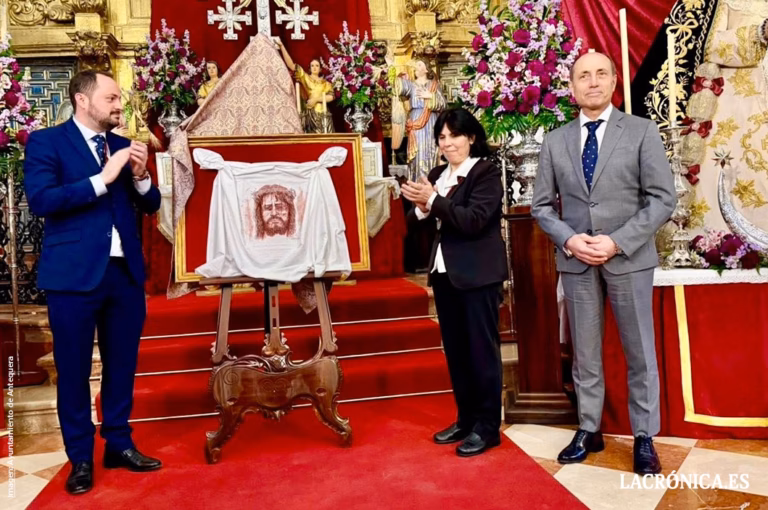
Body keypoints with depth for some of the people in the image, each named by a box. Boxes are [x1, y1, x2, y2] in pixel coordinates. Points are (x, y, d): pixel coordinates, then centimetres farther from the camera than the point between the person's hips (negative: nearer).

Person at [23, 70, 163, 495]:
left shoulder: (123, 145, 13)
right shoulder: (46, 141, -2)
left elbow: (150, 205, 12)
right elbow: (40, 200, -15)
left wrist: (140, 175, -7)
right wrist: (101, 179, -19)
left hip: (125, 271, 5)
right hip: (74, 273, -5)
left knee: (122, 364, 13)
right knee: (73, 369, 6)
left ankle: (119, 445, 27)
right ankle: (80, 458, 20)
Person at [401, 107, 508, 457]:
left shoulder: (487, 172, -7)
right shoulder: (437, 175, 12)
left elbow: (474, 220, -19)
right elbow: (415, 221, 10)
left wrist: (433, 201, -20)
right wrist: (421, 208, -10)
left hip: (478, 273, -7)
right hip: (444, 272, 7)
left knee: (482, 349, 1)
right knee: (454, 350, 13)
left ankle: (488, 427, 12)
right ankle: (466, 419, 27)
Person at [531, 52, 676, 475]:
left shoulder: (641, 131, 0)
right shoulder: (554, 142, 7)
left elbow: (662, 198, -5)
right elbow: (542, 205, 7)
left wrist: (617, 242, -16)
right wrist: (568, 239, -11)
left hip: (629, 258, -2)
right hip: (576, 261, 2)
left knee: (639, 352, 8)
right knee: (584, 353, 11)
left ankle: (644, 438, 23)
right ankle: (589, 431, 25)